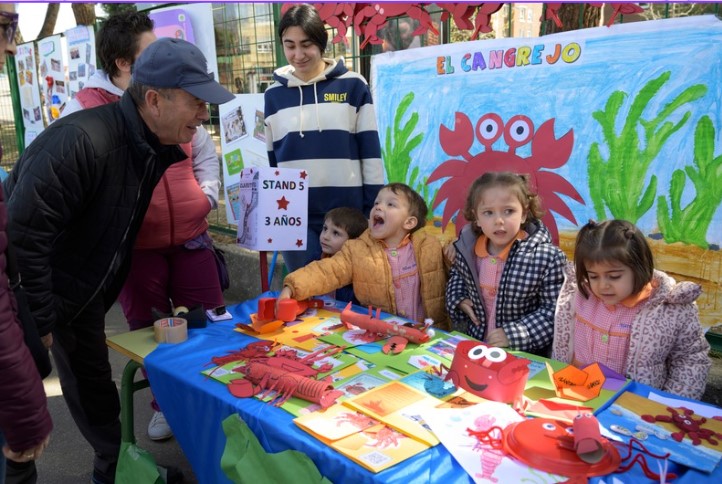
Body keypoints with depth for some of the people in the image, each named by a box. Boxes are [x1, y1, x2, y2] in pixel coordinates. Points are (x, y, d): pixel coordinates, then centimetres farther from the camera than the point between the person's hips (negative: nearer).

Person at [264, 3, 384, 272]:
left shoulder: (353, 86, 0)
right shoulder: (274, 94, 7)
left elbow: (370, 152, 0)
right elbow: (270, 159, 12)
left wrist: (374, 210, -3)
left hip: (348, 213, -2)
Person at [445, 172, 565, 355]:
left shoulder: (546, 257, -16)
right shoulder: (468, 247, -2)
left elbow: (554, 310, -12)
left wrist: (514, 334, -19)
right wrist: (459, 298, 1)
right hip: (474, 345, 2)